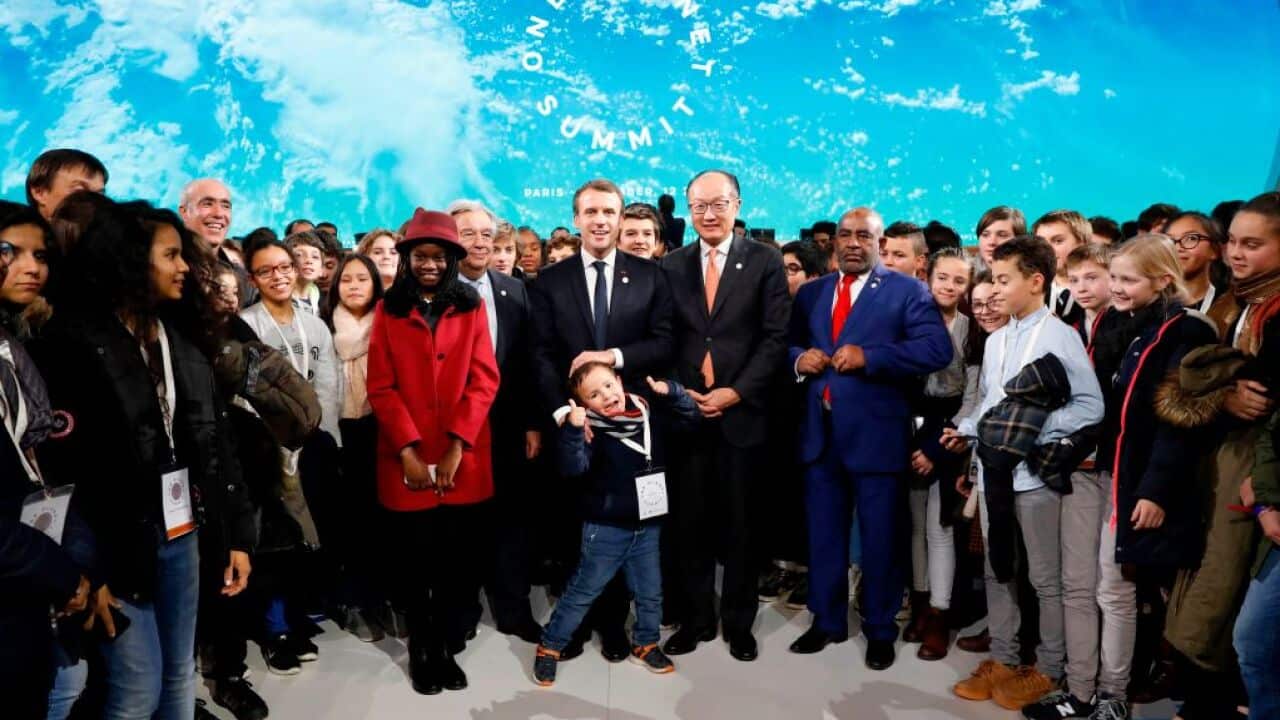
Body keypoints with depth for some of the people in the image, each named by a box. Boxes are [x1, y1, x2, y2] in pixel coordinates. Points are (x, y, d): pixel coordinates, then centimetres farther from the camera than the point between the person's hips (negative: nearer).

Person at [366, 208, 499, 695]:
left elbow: (484, 380, -2)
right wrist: (409, 451, -12)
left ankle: (448, 650, 25)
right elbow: (381, 386, -1)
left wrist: (456, 448, -12)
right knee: (414, 562, 9)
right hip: (407, 463, 0)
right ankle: (421, 651, 27)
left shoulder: (471, 308, 6)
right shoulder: (388, 311, 6)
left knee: (459, 563, 7)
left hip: (463, 463, 0)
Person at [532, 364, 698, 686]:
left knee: (650, 592, 17)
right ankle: (549, 647, 22)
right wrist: (573, 429, -43)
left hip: (648, 526, 4)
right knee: (581, 591, 6)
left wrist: (670, 392, -11)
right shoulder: (591, 429, -16)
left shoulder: (649, 414, -2)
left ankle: (645, 644, 38)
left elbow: (690, 415, 5)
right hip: (606, 529, -4)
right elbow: (573, 468, -30)